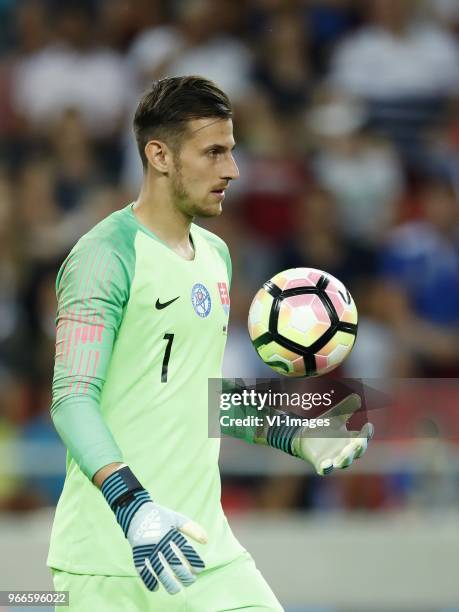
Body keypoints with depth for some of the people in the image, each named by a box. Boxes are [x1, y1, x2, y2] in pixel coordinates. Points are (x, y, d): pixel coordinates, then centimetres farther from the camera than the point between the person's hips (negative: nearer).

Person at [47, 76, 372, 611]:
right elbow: (73, 399, -20)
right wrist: (132, 505, -32)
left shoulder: (216, 255, 15)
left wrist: (296, 438, 18)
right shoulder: (107, 255, -12)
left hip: (203, 543, 7)